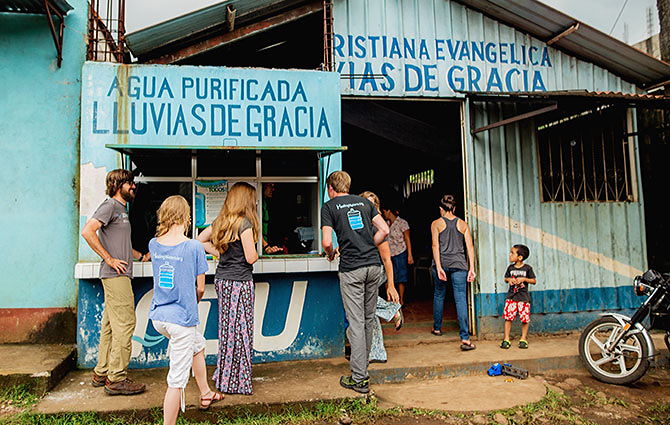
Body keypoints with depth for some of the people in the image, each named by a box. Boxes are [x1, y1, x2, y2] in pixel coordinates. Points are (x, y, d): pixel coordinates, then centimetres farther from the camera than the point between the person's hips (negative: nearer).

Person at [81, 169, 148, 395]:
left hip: (119, 275, 10)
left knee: (111, 324, 13)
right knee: (125, 323, -9)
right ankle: (116, 378, -3)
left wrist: (142, 256, 26)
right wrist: (109, 259, -19)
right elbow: (87, 232, -21)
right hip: (115, 275, -10)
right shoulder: (110, 205, -8)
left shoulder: (121, 209, 22)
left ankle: (101, 373, 22)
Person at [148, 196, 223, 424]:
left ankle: (206, 393, 47)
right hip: (181, 318, -7)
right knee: (177, 381, 3)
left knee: (198, 344, 31)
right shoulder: (194, 247, -14)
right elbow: (200, 288, -5)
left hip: (157, 316, 7)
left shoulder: (153, 244, 1)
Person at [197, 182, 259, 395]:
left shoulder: (220, 221, 9)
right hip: (239, 281, -8)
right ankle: (236, 382, 12)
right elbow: (251, 257, -15)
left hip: (221, 279, 8)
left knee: (227, 328, 16)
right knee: (239, 330, 2)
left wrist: (219, 253, 13)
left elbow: (200, 239, 17)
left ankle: (224, 377, 27)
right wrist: (256, 253, 6)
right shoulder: (244, 223, -14)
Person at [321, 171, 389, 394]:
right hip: (374, 265, 5)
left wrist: (331, 254, 11)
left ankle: (359, 379, 3)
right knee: (369, 319, 14)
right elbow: (384, 230, 7)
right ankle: (362, 366, 28)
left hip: (351, 269, -5)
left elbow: (326, 242, -10)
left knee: (356, 322, -2)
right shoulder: (364, 202, 14)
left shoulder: (329, 207, 1)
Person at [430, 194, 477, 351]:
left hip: (442, 263, 0)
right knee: (461, 299, -4)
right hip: (459, 264, 0)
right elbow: (470, 247, 2)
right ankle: (465, 338, -11)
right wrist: (471, 268, 2)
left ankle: (437, 328, 34)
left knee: (439, 295, 20)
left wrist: (439, 267, -11)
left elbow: (435, 245, -7)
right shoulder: (463, 224, 8)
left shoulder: (436, 224, 2)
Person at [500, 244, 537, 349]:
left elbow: (534, 281, 1)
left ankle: (523, 339, 16)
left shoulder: (527, 268, -4)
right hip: (511, 296, 2)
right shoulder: (510, 268, 5)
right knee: (508, 317, -3)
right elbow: (506, 278, 18)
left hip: (523, 297, -2)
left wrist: (524, 279, -13)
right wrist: (509, 279, -4)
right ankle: (506, 339, 4)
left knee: (524, 319, 0)